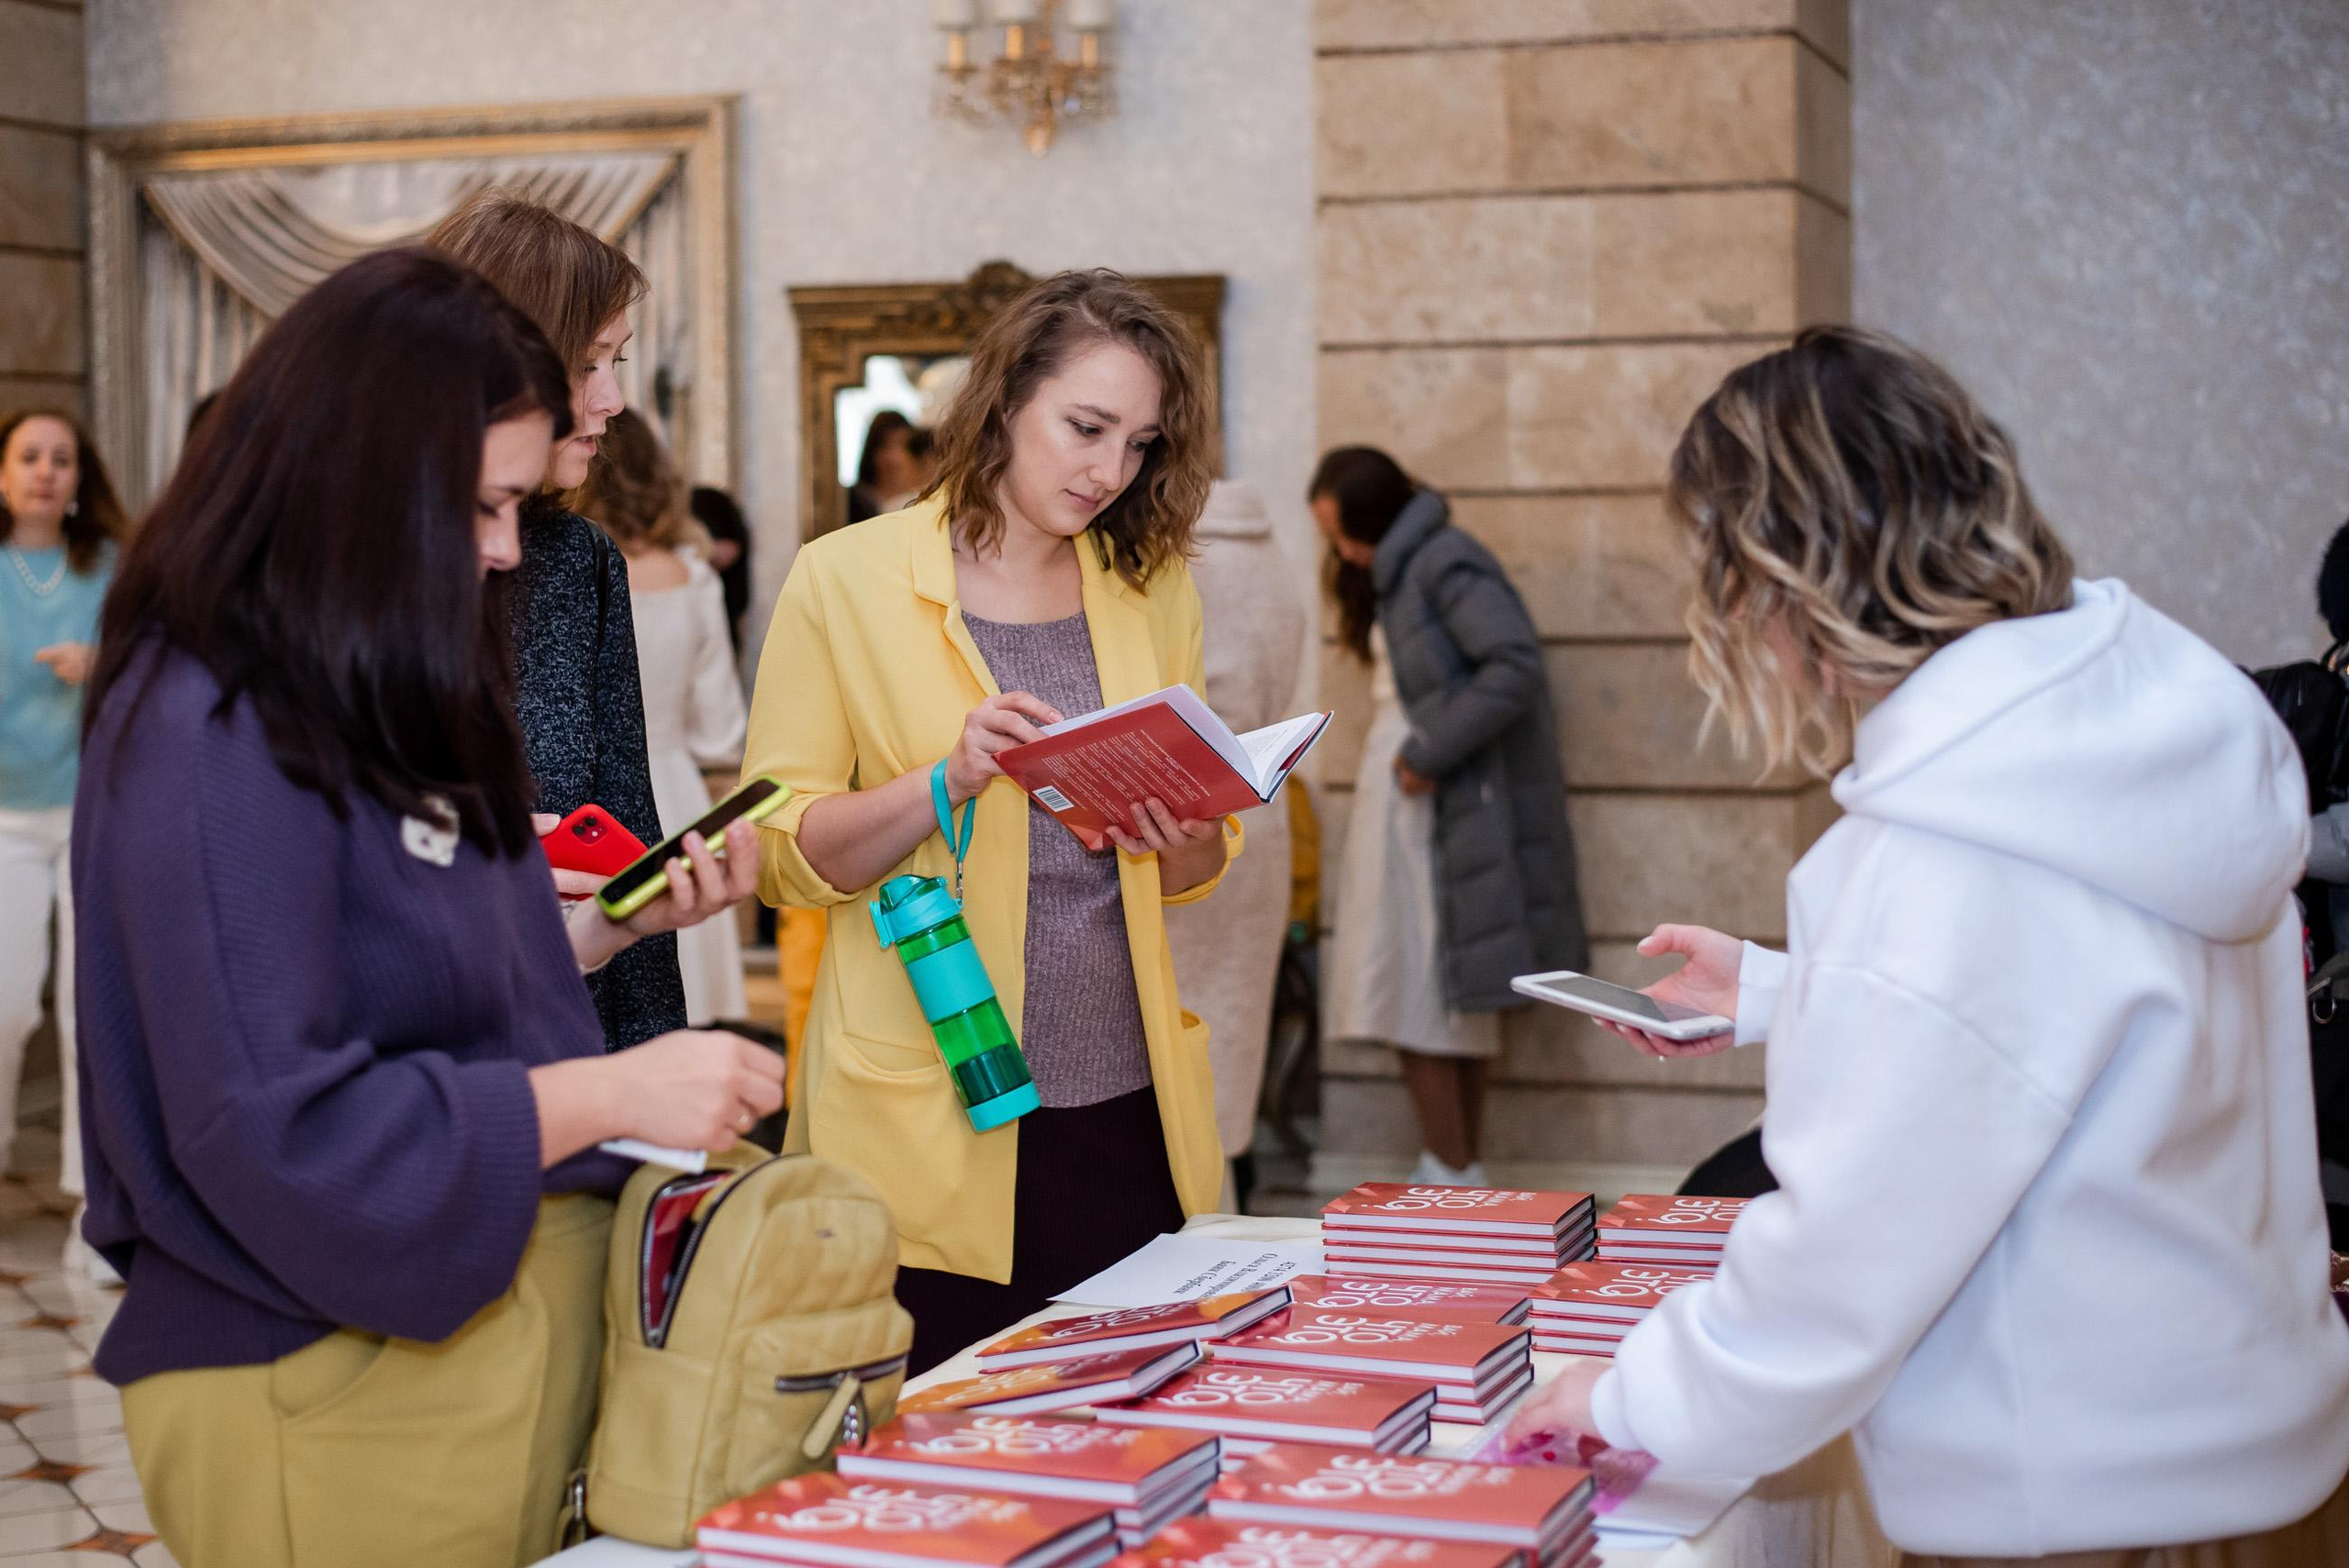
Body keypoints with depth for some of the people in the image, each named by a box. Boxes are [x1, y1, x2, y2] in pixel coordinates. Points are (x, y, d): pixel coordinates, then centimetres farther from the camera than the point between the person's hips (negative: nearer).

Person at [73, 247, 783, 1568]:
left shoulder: (385, 697, 11)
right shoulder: (211, 739, -19)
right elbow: (275, 1131, -25)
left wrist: (623, 919, 5)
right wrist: (607, 1094, -23)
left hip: (509, 1338, 9)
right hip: (340, 1395, -9)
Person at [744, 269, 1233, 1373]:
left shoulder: (1154, 588, 13)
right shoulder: (846, 580, -1)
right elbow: (785, 854, -4)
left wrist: (1187, 846, -5)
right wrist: (949, 783, -20)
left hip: (1127, 1111, 4)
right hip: (931, 1126, -4)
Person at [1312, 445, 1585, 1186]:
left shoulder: (1445, 563, -12)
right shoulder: (1397, 574, 17)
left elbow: (1516, 666, -22)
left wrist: (1428, 753, -19)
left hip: (1441, 804, -10)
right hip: (1407, 800, 10)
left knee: (1418, 994, -7)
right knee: (1453, 992, 12)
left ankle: (1453, 1175, -2)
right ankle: (1463, 1171, 17)